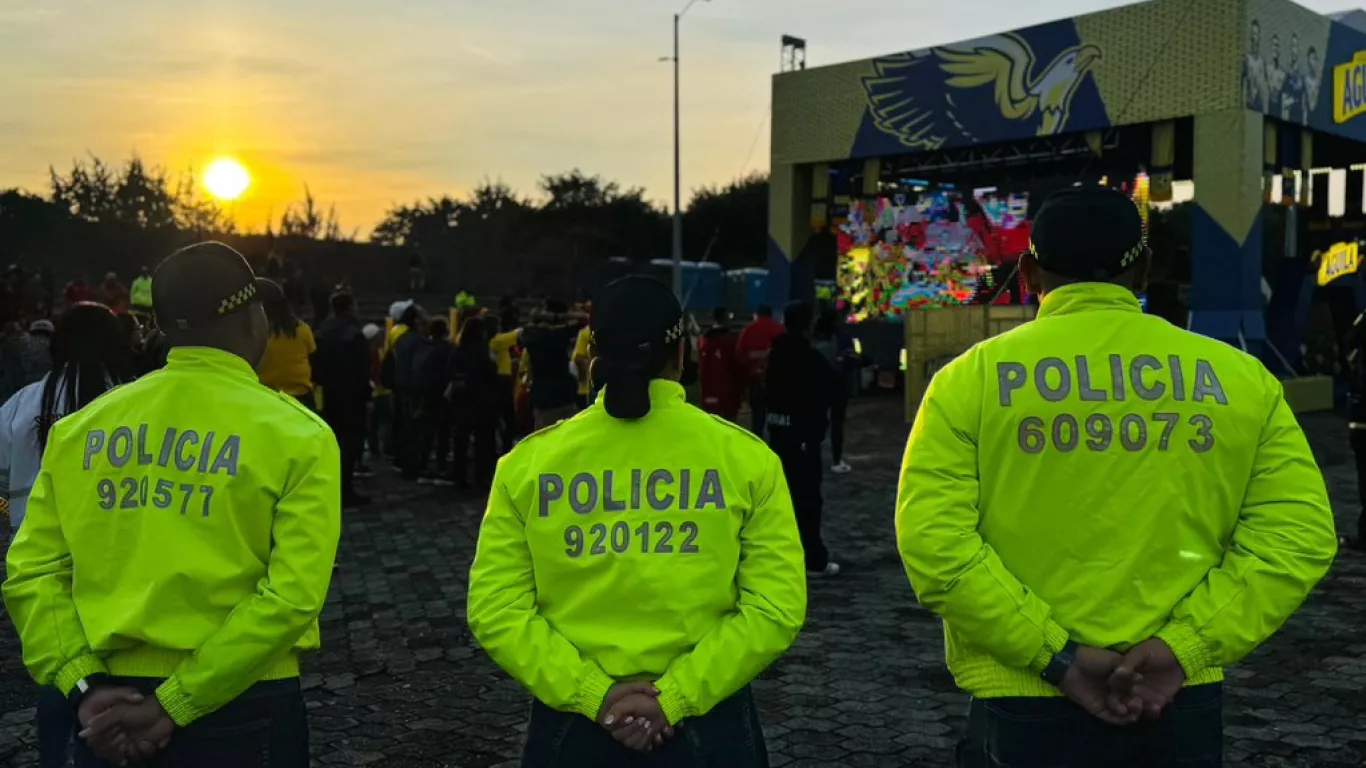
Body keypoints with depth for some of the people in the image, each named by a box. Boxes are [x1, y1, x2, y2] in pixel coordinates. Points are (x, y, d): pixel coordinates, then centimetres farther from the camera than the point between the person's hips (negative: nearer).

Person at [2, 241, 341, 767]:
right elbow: (292, 596, -17)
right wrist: (174, 705, -15)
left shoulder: (80, 427, 3)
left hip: (112, 700, 3)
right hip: (241, 706, -3)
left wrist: (85, 685, -6)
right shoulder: (296, 435, -8)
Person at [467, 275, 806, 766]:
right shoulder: (745, 457, -6)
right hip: (708, 723, -1)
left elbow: (495, 610, -8)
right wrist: (678, 697, -12)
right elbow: (777, 607, -11)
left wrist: (590, 694, -10)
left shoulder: (528, 461, -4)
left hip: (569, 721, 1)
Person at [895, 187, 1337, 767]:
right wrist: (1185, 646, -8)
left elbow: (934, 543, -14)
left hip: (1028, 710, -2)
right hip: (1183, 705, 2)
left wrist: (1054, 657, -12)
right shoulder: (1239, 377, 3)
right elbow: (1299, 534, -3)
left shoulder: (971, 378, -4)